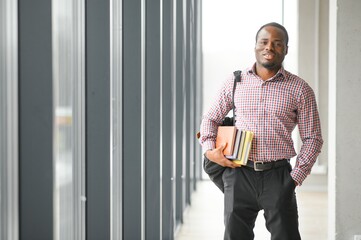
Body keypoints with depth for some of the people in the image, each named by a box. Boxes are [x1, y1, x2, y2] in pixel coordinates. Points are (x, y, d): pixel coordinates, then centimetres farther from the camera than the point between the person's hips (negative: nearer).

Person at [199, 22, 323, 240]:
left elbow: (312, 138, 4)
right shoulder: (235, 82, 8)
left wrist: (296, 177, -4)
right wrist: (209, 150, 1)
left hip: (278, 176, -2)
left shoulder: (299, 89, 2)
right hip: (239, 175, 2)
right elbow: (211, 118, 18)